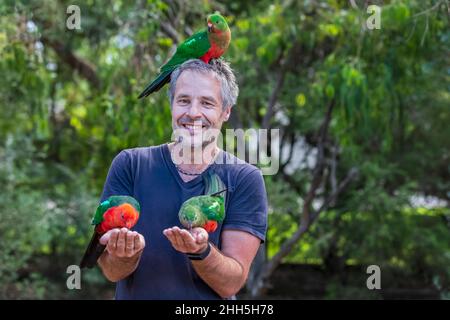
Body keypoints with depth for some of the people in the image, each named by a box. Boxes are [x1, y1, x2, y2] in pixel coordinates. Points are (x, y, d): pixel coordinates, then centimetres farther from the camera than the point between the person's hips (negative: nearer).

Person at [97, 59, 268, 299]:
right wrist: (126, 254, -23)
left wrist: (200, 252, -25)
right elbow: (113, 272, -4)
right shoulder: (129, 165, -1)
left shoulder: (245, 179, -4)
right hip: (133, 297, 1)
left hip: (210, 307, -1)